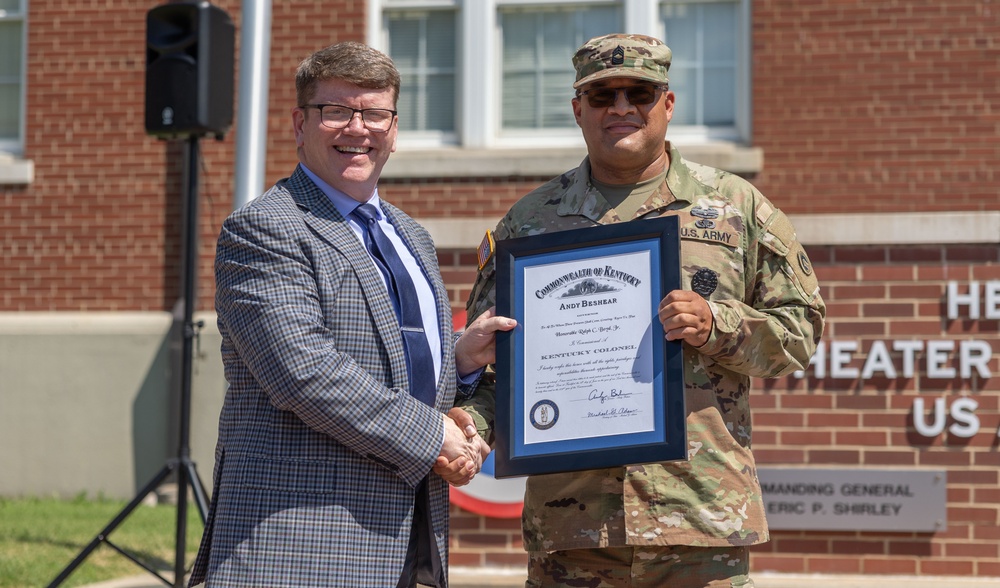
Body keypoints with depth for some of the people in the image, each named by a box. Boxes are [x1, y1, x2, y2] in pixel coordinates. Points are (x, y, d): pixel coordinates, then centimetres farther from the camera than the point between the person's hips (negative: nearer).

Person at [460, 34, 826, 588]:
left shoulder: (738, 207, 9)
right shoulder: (528, 221, 12)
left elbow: (801, 325, 8)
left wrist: (718, 326, -11)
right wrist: (467, 425, -8)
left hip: (702, 514, -1)